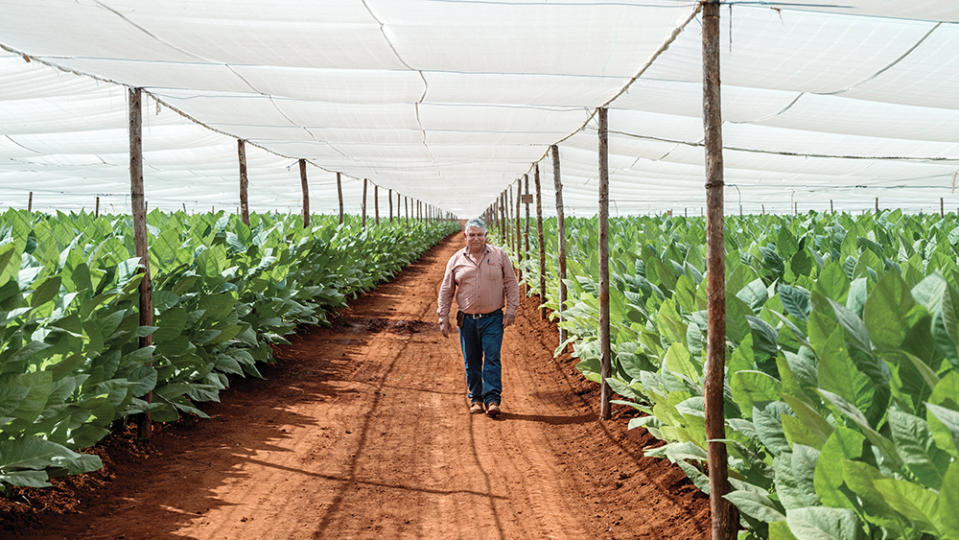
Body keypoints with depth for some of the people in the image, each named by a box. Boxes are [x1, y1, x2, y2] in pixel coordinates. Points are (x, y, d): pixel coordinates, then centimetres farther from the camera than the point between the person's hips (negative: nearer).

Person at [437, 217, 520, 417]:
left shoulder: (499, 255, 2)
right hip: (467, 319, 2)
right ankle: (476, 399, 19)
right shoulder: (456, 260, 5)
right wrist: (443, 318, 7)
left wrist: (511, 310, -3)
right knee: (471, 362, 7)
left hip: (493, 318, -2)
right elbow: (446, 291, 10)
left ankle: (492, 399, -7)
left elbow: (511, 283, 5)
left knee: (492, 358, -8)